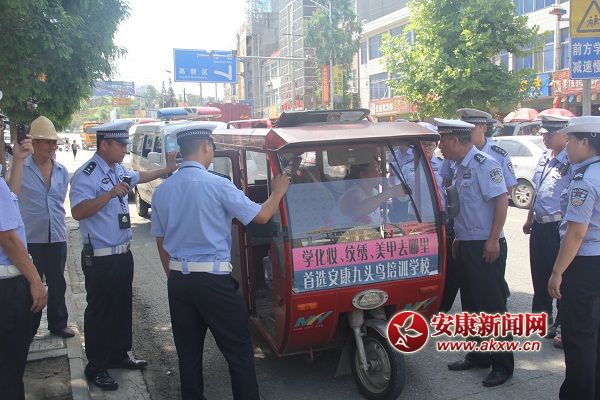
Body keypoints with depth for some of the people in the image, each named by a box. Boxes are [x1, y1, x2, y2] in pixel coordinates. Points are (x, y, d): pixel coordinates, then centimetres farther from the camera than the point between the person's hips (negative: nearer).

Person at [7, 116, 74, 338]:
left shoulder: (61, 171, 6)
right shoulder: (22, 168, -8)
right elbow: (12, 193, -26)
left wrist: (58, 225, 14)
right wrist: (18, 159, -26)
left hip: (57, 237, 4)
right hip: (30, 238, -4)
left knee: (57, 284, 13)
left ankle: (58, 324, 28)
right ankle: (28, 330, 23)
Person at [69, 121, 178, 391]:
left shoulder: (118, 171, 10)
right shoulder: (87, 175, -18)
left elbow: (139, 177, 32)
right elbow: (77, 211, -29)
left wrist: (167, 169, 36)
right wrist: (110, 193, -33)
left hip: (123, 254, 9)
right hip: (100, 259, -9)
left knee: (122, 307, 19)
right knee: (100, 312, 3)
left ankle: (118, 355, 35)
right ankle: (96, 368, 17)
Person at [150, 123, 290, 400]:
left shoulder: (162, 190, 6)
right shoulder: (217, 184, -12)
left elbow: (160, 242, 13)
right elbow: (261, 216, -8)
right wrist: (278, 191, 10)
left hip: (178, 281, 6)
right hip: (213, 280, -6)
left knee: (188, 353, 15)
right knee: (239, 351, 4)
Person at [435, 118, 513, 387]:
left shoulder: (484, 164, -14)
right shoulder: (461, 167, 12)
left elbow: (501, 200, -19)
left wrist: (493, 239, -22)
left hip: (486, 246, -9)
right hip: (467, 245, 9)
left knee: (493, 305, -2)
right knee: (471, 304, 15)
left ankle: (503, 365, 10)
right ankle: (478, 356, 28)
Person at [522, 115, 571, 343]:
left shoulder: (571, 163, -16)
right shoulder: (544, 159, 10)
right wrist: (530, 220, 22)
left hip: (558, 227, -8)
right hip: (539, 225, 8)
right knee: (539, 273, 18)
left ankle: (563, 324, 18)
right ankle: (541, 314, 35)